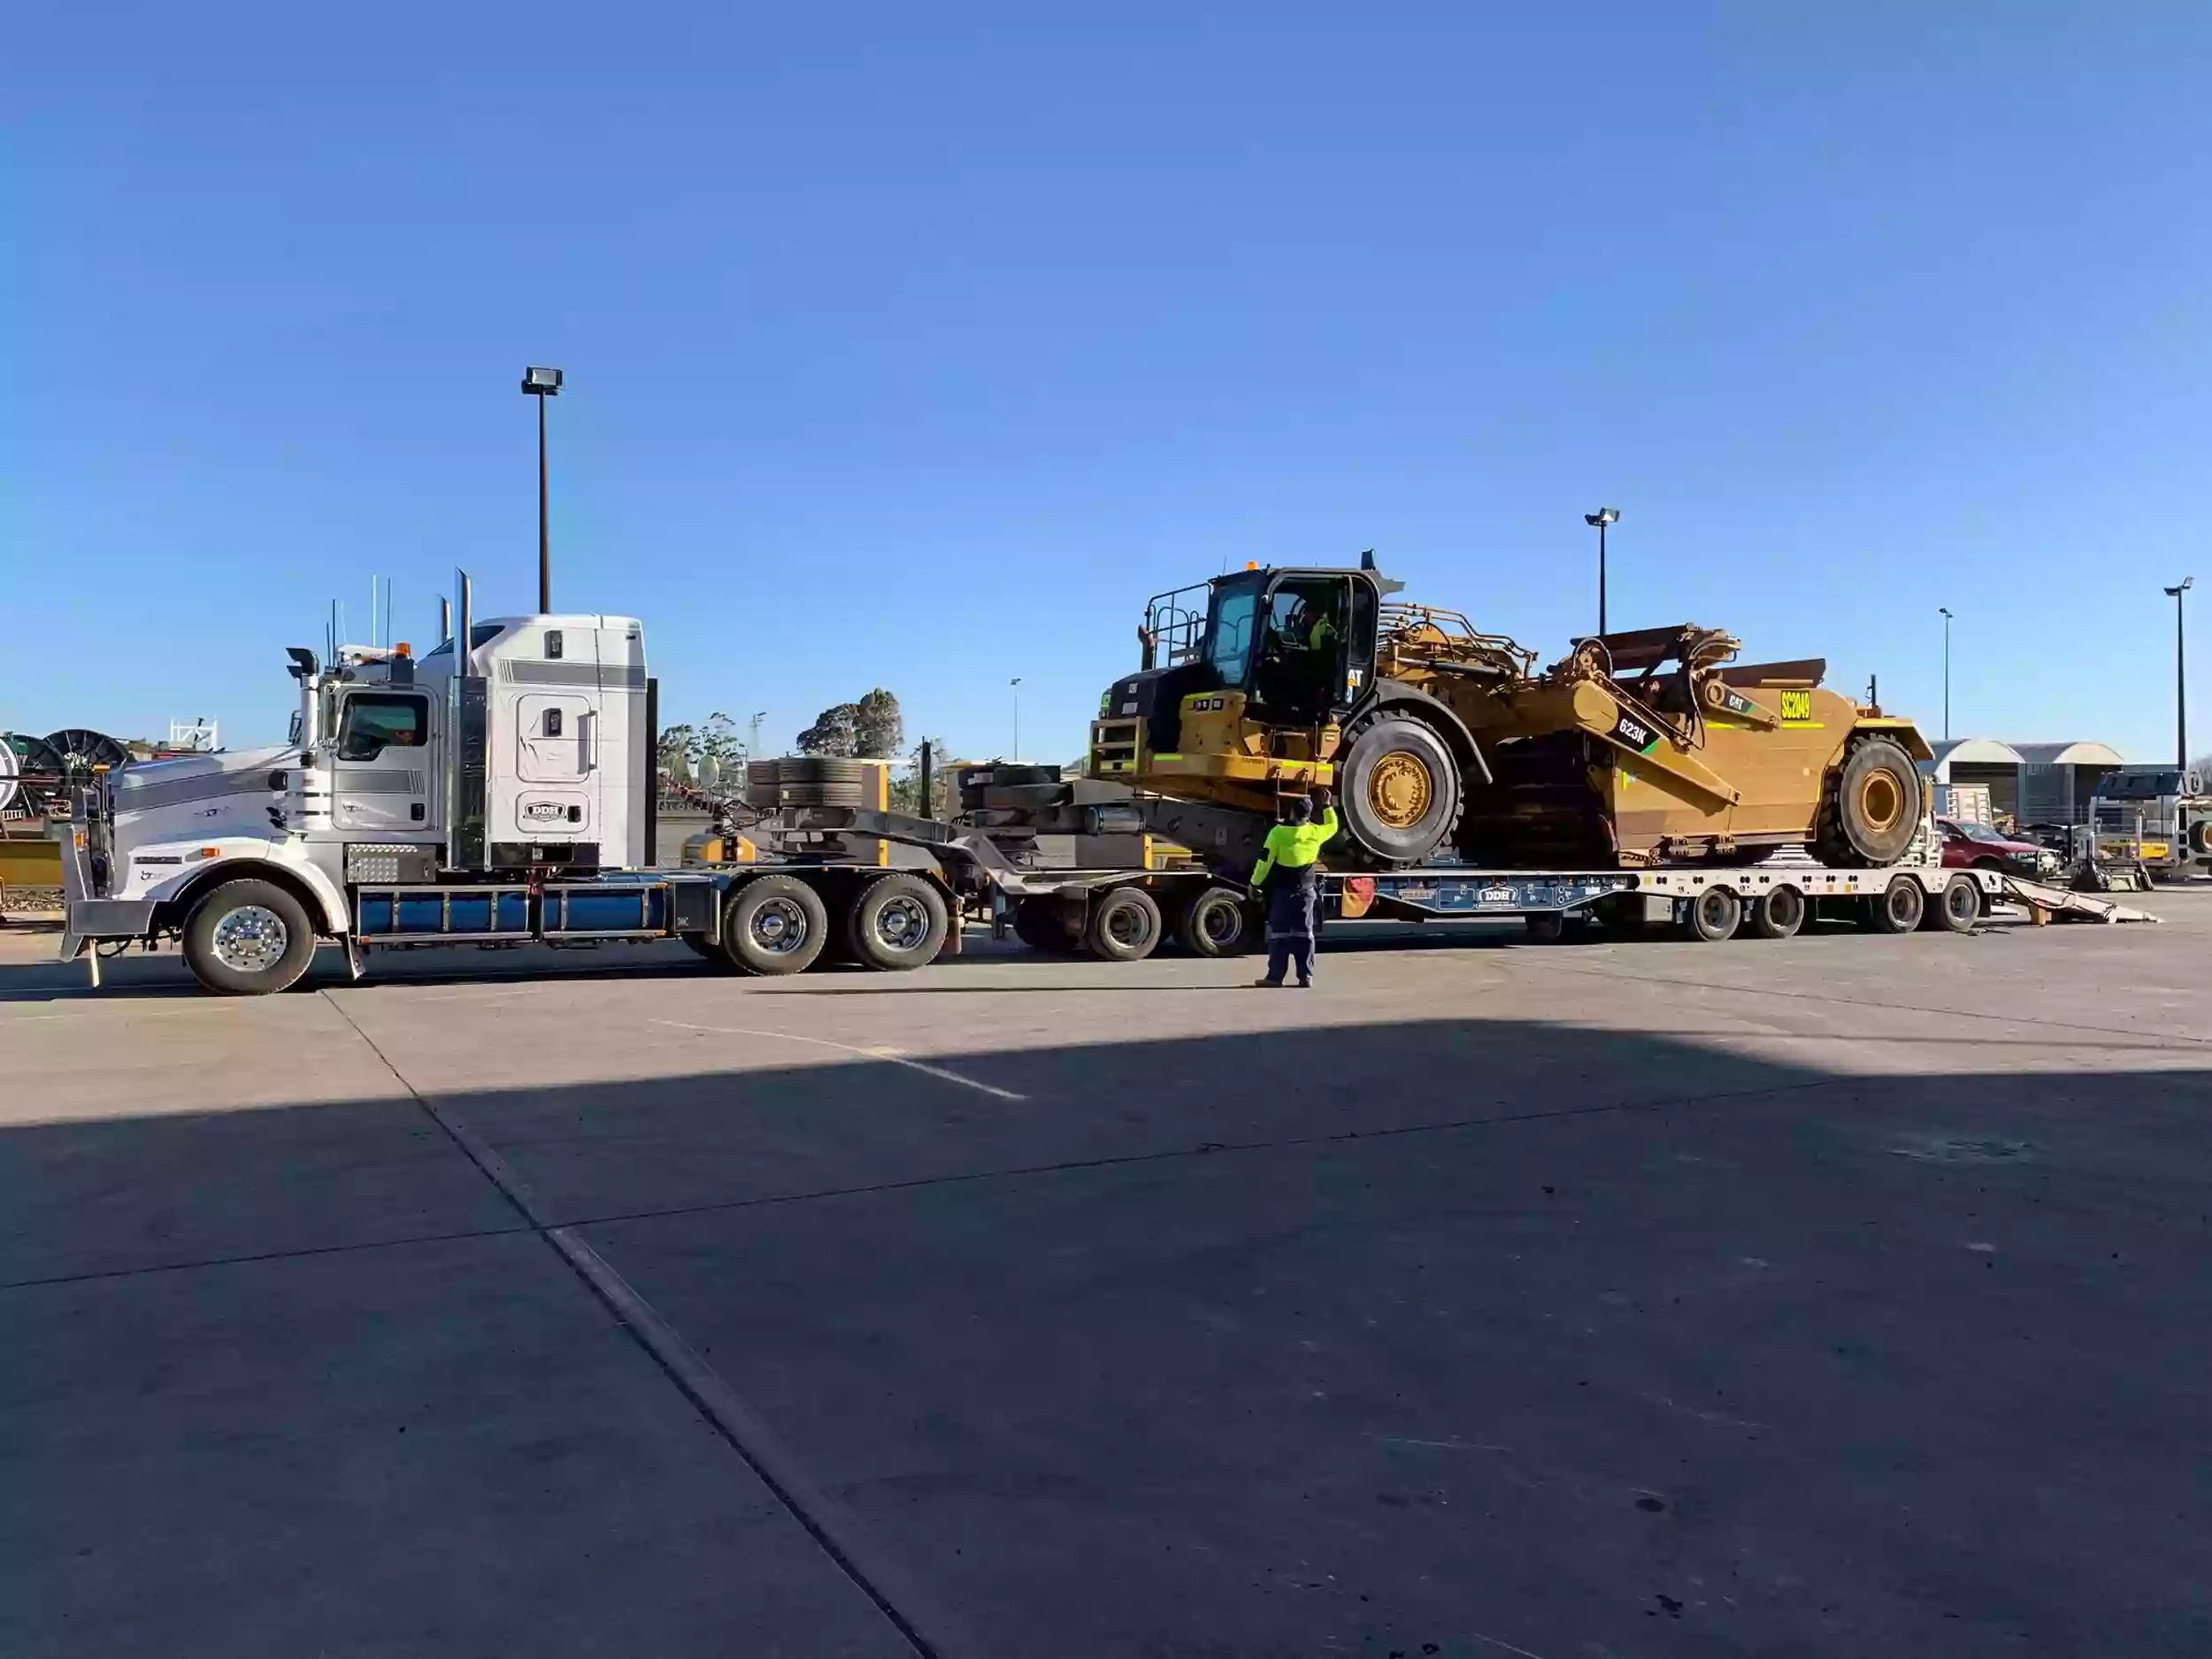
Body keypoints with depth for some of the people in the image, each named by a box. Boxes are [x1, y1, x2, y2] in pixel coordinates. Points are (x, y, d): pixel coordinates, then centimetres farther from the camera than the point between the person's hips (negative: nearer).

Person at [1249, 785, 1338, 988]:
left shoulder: (1279, 832, -14)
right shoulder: (1315, 832, -2)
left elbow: (1265, 861, -12)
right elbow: (1332, 826, 21)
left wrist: (1255, 883, -2)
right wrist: (1328, 806, 31)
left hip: (1283, 890, -3)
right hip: (1306, 891, 3)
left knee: (1279, 932, 0)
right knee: (1304, 933, 8)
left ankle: (1275, 976, -2)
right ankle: (1306, 976, 6)